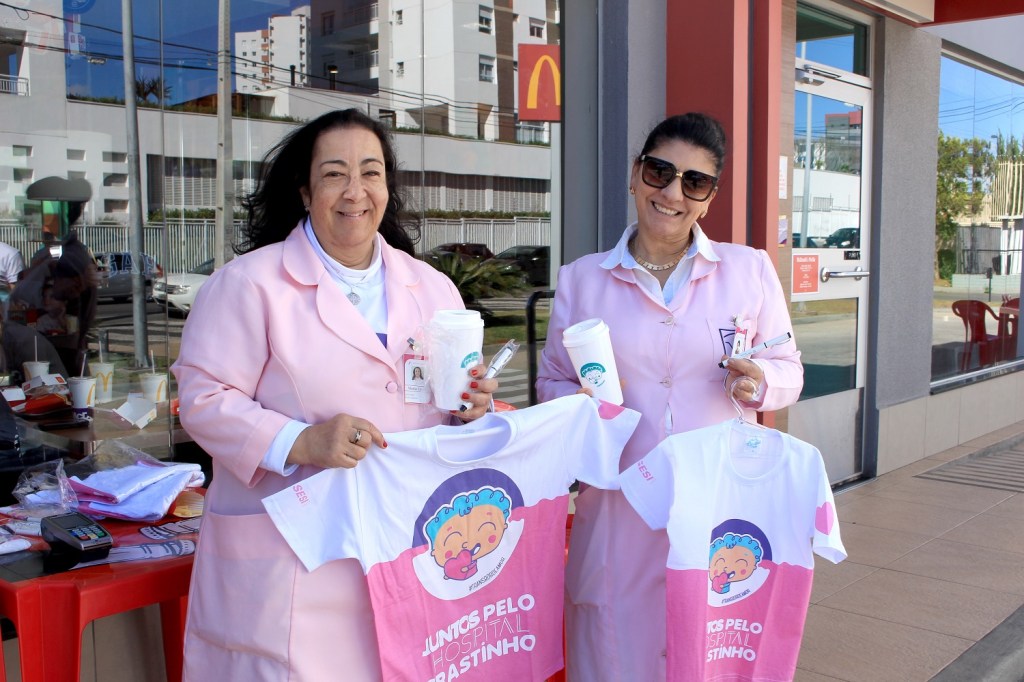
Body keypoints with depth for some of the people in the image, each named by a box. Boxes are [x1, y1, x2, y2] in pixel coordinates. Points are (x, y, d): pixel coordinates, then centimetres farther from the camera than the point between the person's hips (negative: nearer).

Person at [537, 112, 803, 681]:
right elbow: (551, 383, 11)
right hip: (618, 511, 0)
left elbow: (789, 370, 9)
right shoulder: (581, 279, 6)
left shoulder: (750, 270, 5)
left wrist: (761, 384, -13)